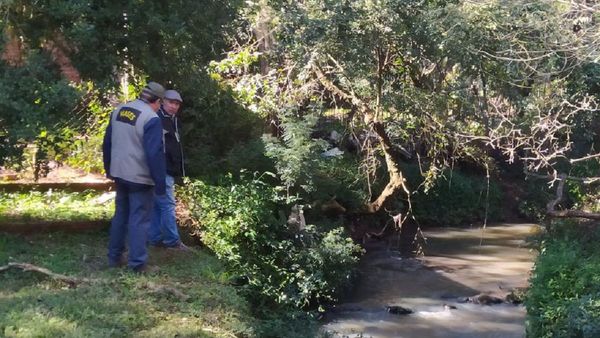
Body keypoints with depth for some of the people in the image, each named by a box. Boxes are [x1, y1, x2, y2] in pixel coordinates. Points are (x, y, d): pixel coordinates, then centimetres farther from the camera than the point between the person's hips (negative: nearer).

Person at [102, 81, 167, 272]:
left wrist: (109, 169, 24)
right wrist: (160, 183, -15)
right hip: (140, 178, -7)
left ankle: (114, 257, 24)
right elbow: (155, 154, -21)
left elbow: (107, 143, 14)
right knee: (139, 219, -1)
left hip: (120, 174, 7)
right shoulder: (151, 119, -18)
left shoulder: (118, 111, 6)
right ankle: (137, 263, 1)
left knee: (120, 215, 18)